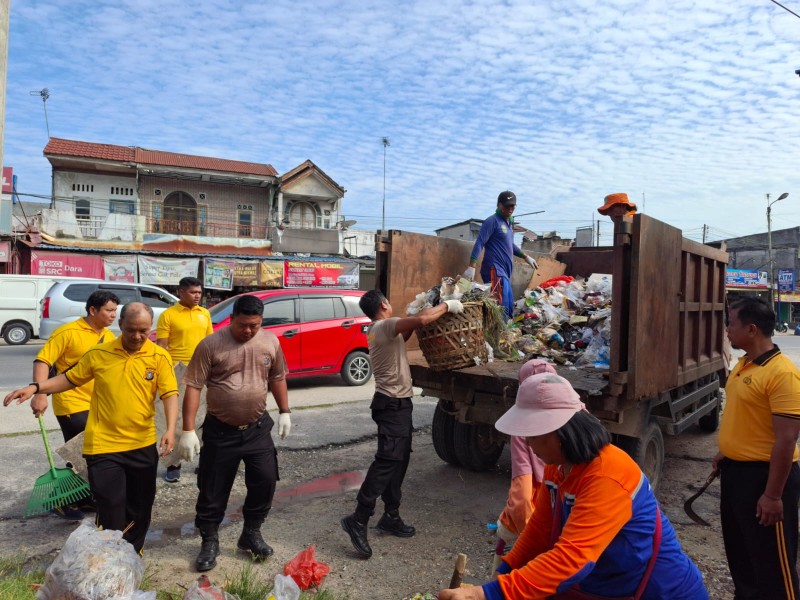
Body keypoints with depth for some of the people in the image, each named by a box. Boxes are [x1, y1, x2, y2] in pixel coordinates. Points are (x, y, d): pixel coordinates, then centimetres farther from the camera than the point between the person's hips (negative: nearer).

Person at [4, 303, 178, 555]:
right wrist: (35, 388, -3)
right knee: (110, 506, 2)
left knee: (140, 504, 14)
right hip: (103, 444, 0)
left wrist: (170, 429, -24)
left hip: (143, 445, 1)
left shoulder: (159, 356, -7)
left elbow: (170, 394, -11)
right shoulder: (99, 354, -3)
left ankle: (133, 551, 37)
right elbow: (70, 378, 10)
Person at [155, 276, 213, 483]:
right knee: (177, 419, 3)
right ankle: (174, 464, 13)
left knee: (205, 418, 12)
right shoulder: (168, 315, -6)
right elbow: (161, 348, -7)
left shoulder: (205, 314, 8)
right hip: (178, 372, -4)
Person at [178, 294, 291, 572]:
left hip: (258, 428, 3)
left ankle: (251, 533, 29)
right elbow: (193, 387, -14)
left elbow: (277, 378, 10)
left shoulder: (270, 342, -4)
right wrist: (188, 430, -16)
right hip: (220, 430, -3)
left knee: (265, 481, 7)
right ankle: (209, 541, 30)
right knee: (213, 489, 9)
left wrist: (284, 412, 10)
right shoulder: (210, 345, -15)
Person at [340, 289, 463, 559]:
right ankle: (358, 520, -9)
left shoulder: (378, 330, 13)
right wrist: (447, 305, -17)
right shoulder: (385, 326, -17)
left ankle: (391, 516, 22)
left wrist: (413, 326, 17)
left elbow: (402, 338, 30)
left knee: (399, 460, 14)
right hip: (393, 404, -10)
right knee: (387, 461, -12)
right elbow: (421, 319, -31)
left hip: (396, 402, 10)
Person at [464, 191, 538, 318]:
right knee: (501, 308, -17)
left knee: (509, 307, 12)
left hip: (505, 271, 10)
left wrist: (525, 257, 33)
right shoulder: (492, 221, -8)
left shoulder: (509, 222, 19)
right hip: (495, 270, -10)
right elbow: (479, 243, -15)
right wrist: (471, 266, -24)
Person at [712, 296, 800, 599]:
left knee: (771, 560, 7)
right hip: (735, 469, 9)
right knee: (738, 546, 24)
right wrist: (725, 453, 20)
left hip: (763, 473, -9)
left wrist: (773, 494, -21)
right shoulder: (743, 364, 5)